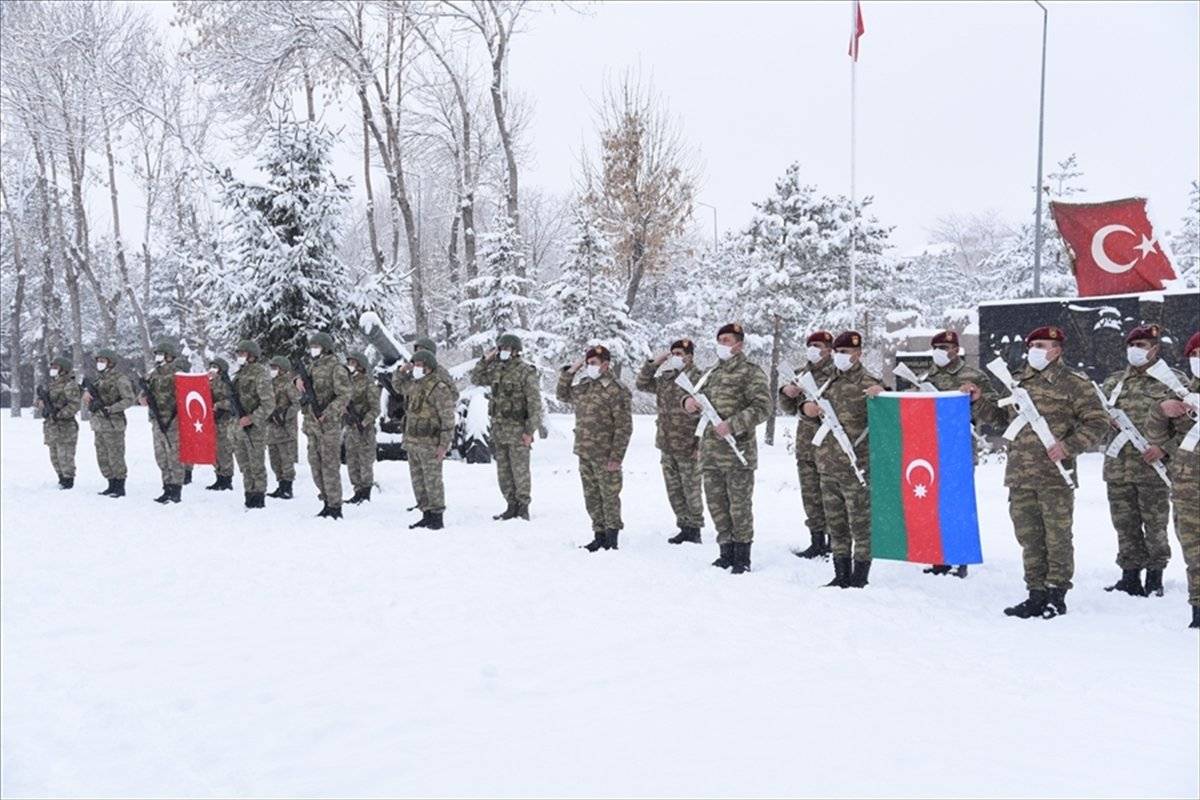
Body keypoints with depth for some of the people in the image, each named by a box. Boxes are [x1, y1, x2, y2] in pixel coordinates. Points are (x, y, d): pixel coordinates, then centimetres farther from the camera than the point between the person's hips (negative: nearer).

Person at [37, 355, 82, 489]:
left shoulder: (70, 385, -10)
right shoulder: (52, 384, 18)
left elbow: (74, 406, -19)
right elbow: (38, 402, 18)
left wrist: (59, 414, -25)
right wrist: (40, 402, -5)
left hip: (65, 427, -9)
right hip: (51, 427, 9)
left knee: (65, 456, -6)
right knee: (55, 457, 14)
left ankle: (68, 481, 1)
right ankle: (62, 479, 24)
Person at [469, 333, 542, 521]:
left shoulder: (526, 372, -10)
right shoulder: (496, 370, 10)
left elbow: (535, 404, -12)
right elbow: (476, 379, 21)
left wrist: (530, 431, -16)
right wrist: (485, 360, 6)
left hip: (517, 429, -7)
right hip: (498, 428, 7)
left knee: (520, 470, -1)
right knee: (503, 471, 10)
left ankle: (523, 508, 9)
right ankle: (511, 507, 20)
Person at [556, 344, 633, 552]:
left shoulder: (617, 391, -13)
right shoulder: (584, 386, 10)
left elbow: (624, 428, -15)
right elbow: (562, 394, 26)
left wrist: (616, 457, -18)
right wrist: (570, 371, 11)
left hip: (605, 456, -7)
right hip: (584, 454, 7)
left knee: (609, 496, 2)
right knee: (592, 497, 13)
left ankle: (612, 539, 12)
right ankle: (599, 536, 24)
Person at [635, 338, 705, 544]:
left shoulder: (698, 379, -9)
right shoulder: (664, 379, 9)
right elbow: (641, 384, 16)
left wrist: (700, 445, -16)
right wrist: (653, 363, 4)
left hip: (687, 448, -6)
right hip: (666, 446, 6)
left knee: (691, 490, 2)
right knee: (674, 491, 11)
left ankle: (695, 529, 14)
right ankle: (685, 528, 21)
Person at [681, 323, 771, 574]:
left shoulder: (750, 371, -4)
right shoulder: (712, 374, 17)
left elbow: (762, 407, -13)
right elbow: (699, 405, 25)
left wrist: (732, 425, -21)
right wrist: (689, 402, 0)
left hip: (737, 450, -7)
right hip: (710, 450, 7)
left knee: (739, 505, -2)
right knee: (716, 504, 11)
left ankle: (742, 558, 7)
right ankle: (726, 553, 23)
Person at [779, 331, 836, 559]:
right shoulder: (800, 374, 14)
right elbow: (789, 409, 17)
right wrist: (785, 392, -2)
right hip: (805, 443, 6)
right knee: (810, 496, 8)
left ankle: (833, 544, 5)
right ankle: (817, 542, 17)